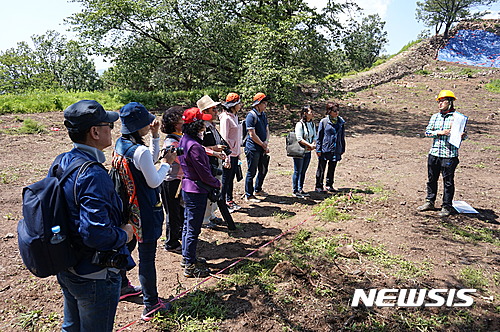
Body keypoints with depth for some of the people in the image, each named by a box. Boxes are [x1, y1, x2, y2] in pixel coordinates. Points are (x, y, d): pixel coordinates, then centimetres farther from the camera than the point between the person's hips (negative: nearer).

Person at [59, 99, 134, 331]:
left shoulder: (63, 162, -1)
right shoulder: (94, 175, -29)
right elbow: (96, 233, -34)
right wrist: (124, 234, -16)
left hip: (65, 269, 9)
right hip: (94, 275, -9)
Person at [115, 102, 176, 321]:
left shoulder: (120, 144, 3)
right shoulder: (141, 151, -25)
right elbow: (154, 181, -18)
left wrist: (155, 136, 7)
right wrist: (167, 163, -5)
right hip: (144, 211, -9)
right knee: (147, 257, 2)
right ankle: (151, 305, 16)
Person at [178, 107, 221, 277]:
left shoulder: (184, 141, 6)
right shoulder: (194, 146, -25)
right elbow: (204, 173, -21)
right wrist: (217, 183, -6)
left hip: (187, 188, 10)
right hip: (197, 191, -10)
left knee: (188, 225, 21)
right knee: (193, 229, 1)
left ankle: (187, 257, 36)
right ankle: (190, 266, 14)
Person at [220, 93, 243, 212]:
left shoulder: (234, 116, 12)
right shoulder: (226, 118, -16)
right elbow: (224, 138, -18)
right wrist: (226, 157, -20)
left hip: (235, 153, 9)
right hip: (229, 154, -9)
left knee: (231, 178, 16)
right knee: (226, 179, 2)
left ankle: (229, 200, 28)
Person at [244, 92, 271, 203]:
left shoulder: (263, 115, 13)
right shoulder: (251, 115, -14)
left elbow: (267, 129, 18)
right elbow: (252, 135, -17)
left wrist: (266, 141, -2)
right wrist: (264, 145, -10)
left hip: (262, 148, 9)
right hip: (253, 148, -9)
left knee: (263, 170, 18)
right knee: (252, 172, 0)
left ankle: (257, 190, 36)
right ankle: (249, 195, 12)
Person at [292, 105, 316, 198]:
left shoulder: (312, 124, 10)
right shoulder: (300, 124, -13)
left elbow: (314, 136, 13)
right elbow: (299, 139, -19)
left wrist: (313, 144, -8)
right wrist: (310, 145, -20)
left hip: (308, 152, 7)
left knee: (303, 172, 13)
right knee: (297, 172, 1)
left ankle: (300, 189, 23)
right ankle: (295, 191, 10)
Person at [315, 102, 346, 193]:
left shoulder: (340, 122, 6)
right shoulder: (324, 121, -6)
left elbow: (342, 137, 14)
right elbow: (319, 136, -4)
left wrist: (343, 149, 14)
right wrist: (318, 149, -7)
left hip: (336, 150, 4)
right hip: (325, 149, -4)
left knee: (332, 168, 13)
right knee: (321, 168, 5)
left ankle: (329, 185, 26)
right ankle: (319, 186, 15)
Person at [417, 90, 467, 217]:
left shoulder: (457, 117, -2)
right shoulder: (435, 117, 12)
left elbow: (463, 133, 0)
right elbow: (427, 131, 7)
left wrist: (463, 135, -23)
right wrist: (439, 132, -11)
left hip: (449, 155, -5)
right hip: (434, 153, 5)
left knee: (448, 182, 3)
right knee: (431, 179, 13)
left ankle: (447, 207, 15)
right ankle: (429, 202, 27)